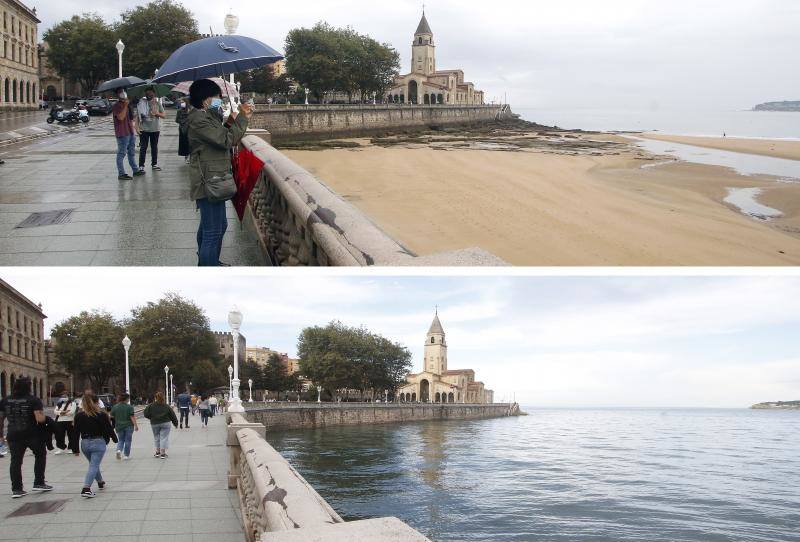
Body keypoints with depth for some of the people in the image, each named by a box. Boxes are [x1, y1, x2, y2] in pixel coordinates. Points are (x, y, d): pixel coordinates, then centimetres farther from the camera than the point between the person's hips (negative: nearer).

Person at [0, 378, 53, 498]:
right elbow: (40, 419, -19)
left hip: (14, 436, 3)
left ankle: (16, 489, 7)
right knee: (40, 456, 17)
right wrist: (42, 414, 2)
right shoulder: (34, 400, -10)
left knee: (15, 461, 8)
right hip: (32, 434, -3)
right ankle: (39, 483, 17)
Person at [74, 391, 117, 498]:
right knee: (94, 465, -5)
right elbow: (109, 429, -3)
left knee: (94, 464, 23)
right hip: (98, 442, -4)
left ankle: (100, 482, 40)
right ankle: (86, 489, -21)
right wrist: (115, 439, 14)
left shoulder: (79, 415, 0)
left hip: (85, 444, 4)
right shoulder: (101, 414, -8)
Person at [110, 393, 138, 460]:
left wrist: (113, 426, 20)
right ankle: (127, 455, 12)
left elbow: (112, 417, 6)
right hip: (128, 426, -3)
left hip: (119, 426, 3)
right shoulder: (129, 407, -10)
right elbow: (132, 417, -13)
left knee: (121, 440, 14)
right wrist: (136, 425, -10)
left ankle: (119, 450, -12)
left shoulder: (114, 407, 1)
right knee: (128, 440, 8)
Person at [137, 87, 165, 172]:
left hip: (155, 129, 2)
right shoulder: (141, 103, 0)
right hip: (144, 129, -2)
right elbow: (137, 115, 0)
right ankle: (141, 166, -1)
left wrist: (157, 113, -15)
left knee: (154, 147, 11)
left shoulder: (157, 103, 6)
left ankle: (154, 164, 22)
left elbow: (163, 115, 5)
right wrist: (137, 127, -9)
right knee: (143, 148, -3)